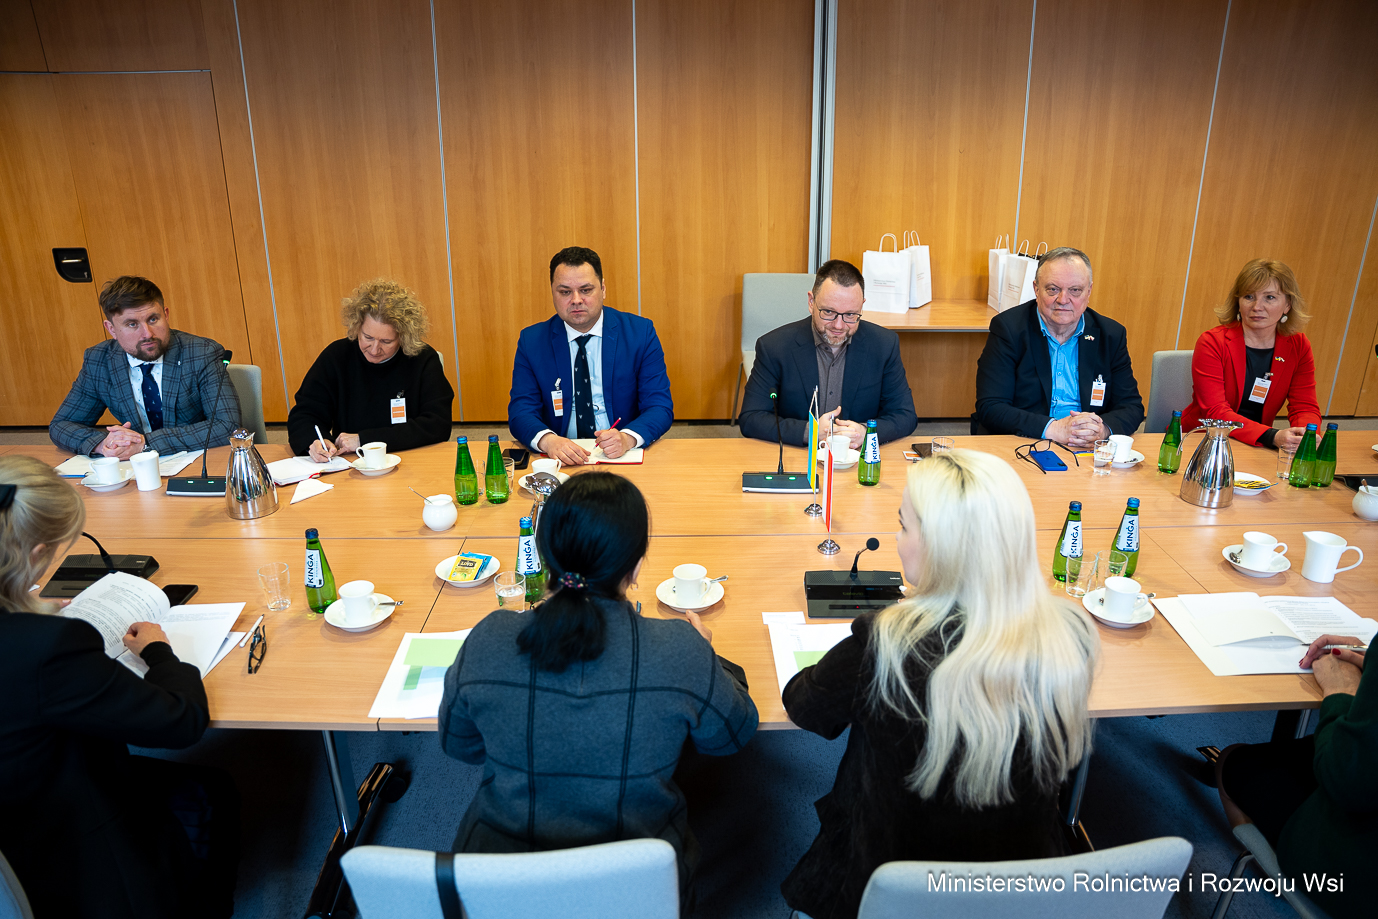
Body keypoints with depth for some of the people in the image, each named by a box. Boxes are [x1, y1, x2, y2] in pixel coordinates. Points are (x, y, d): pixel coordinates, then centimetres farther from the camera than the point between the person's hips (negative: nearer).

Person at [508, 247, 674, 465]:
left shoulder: (640, 333, 1)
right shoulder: (531, 341, 5)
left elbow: (660, 406, -3)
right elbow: (521, 409, -1)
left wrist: (627, 438, -24)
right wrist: (547, 440, -24)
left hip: (625, 456, -1)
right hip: (560, 461, 1)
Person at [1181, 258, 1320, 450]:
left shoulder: (1298, 346, 4)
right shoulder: (1212, 343, -11)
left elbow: (1305, 407, 2)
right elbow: (1215, 411, -19)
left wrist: (1307, 435, -22)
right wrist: (1273, 437, -32)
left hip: (1255, 448, 4)